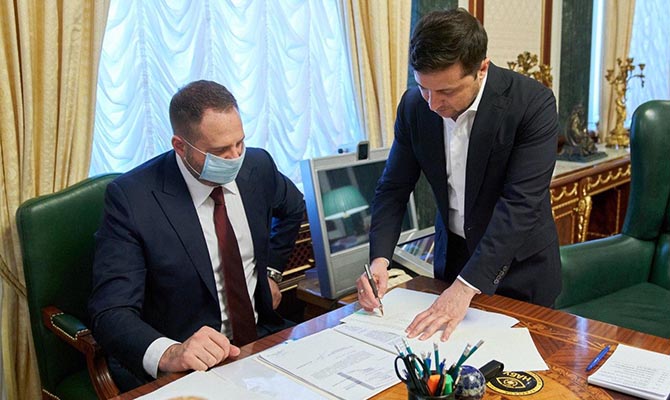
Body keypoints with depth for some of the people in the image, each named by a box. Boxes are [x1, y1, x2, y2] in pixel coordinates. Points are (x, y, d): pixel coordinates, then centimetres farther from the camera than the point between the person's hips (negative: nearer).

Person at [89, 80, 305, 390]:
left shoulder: (258, 165, -2)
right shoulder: (131, 197, -17)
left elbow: (293, 207, 21)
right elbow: (111, 312, -21)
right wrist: (168, 354, -39)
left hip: (261, 338, 4)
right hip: (185, 365, -3)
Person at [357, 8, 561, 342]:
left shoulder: (533, 102, -25)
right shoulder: (414, 105, -12)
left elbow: (520, 204, -30)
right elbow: (394, 188, -4)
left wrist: (466, 286, -35)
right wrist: (379, 258, -19)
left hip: (518, 262, -3)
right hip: (451, 252, 4)